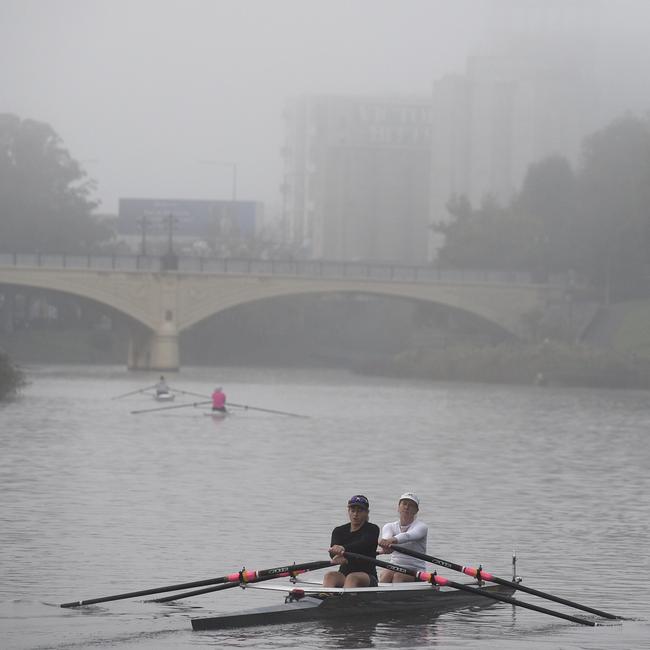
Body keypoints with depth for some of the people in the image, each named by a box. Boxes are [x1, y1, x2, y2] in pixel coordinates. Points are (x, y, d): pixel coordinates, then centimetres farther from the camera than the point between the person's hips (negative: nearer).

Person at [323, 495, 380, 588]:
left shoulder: (372, 530, 1)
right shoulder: (339, 531, 11)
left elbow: (362, 544, -22)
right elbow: (333, 552, -8)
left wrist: (344, 548, -43)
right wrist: (338, 555, -36)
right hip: (344, 573, 3)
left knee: (352, 578, -36)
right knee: (329, 576, -29)